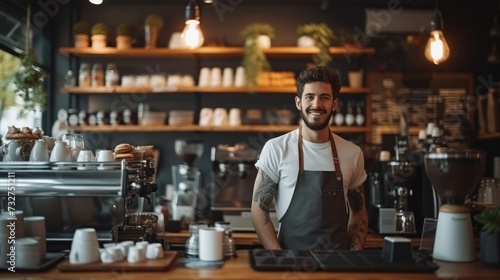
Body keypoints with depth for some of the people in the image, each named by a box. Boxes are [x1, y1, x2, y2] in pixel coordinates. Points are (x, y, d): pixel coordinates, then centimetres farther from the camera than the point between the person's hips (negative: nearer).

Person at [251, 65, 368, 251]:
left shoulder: (353, 153, 4)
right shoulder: (276, 149, -5)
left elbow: (358, 213, 12)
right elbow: (259, 209, -3)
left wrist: (353, 258, 0)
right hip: (290, 258, -2)